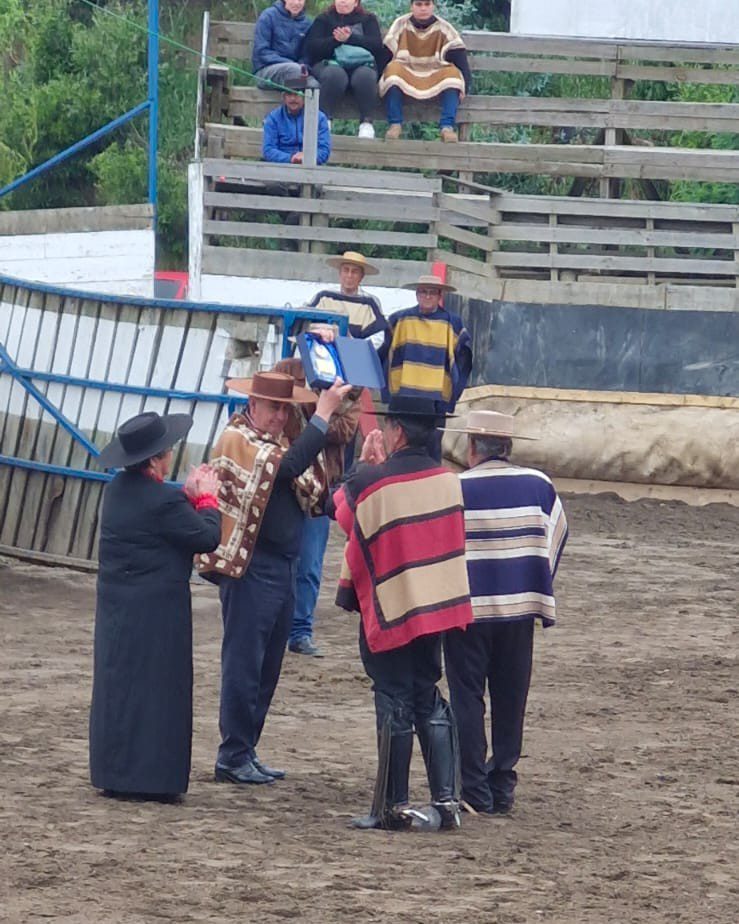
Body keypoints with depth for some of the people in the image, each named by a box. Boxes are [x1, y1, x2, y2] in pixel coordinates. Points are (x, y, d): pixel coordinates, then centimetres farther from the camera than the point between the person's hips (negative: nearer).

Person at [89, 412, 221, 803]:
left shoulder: (117, 490, 5)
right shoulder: (163, 500, -22)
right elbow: (208, 537, -13)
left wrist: (189, 496, 9)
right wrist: (206, 498, 1)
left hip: (117, 608, 8)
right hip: (156, 613, -8)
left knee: (118, 685, 13)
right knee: (156, 688, 0)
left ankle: (114, 772, 18)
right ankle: (149, 776, 1)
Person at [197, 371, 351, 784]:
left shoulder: (277, 442, 17)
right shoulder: (237, 440, -10)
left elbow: (313, 495, 12)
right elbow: (288, 466, -25)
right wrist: (323, 416, -24)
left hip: (283, 569, 9)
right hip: (250, 568, -9)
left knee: (267, 669, 11)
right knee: (243, 665, -5)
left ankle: (245, 754, 18)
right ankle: (234, 758, 0)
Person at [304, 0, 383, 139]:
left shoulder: (368, 19, 17)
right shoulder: (323, 19, 18)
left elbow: (377, 45, -1)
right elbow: (312, 47, 3)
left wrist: (350, 38, -14)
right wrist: (335, 40, -13)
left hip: (361, 64, 1)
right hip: (330, 64, -1)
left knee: (364, 76, -36)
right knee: (335, 75, -37)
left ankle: (366, 122, -30)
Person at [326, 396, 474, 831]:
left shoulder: (370, 483, -17)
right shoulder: (448, 480, -1)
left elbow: (340, 513, 3)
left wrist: (365, 465, 12)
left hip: (387, 610, -5)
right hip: (437, 607, 5)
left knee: (395, 704, 1)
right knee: (429, 700, 14)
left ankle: (394, 806, 4)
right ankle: (446, 799, 10)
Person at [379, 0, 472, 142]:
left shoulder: (444, 28, 1)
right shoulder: (400, 25, 1)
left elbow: (459, 57, -4)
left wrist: (465, 86, -15)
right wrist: (377, 80, -17)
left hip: (436, 79, 1)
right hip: (405, 79, -1)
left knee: (452, 72, -28)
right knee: (393, 68, -32)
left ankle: (447, 127, -32)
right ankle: (395, 124, -30)